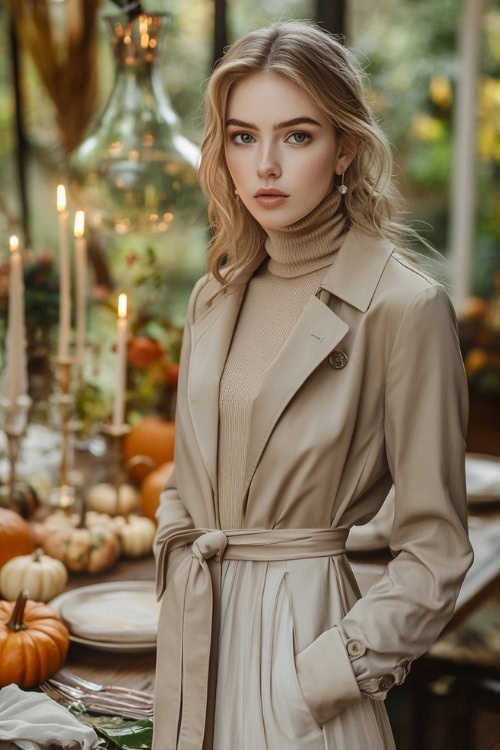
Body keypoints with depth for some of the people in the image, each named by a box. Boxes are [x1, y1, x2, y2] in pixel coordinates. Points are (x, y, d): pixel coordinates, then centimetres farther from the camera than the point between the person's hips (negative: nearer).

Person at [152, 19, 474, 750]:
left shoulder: (405, 305, -14)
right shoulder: (215, 297, 5)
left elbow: (433, 550, -12)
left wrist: (326, 674, -15)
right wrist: (178, 563, 3)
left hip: (302, 626, -6)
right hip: (193, 628, 6)